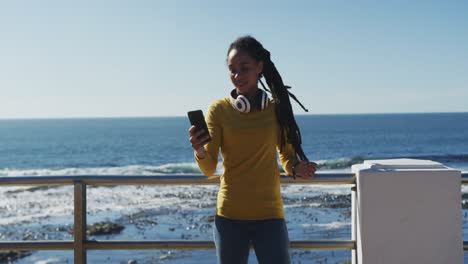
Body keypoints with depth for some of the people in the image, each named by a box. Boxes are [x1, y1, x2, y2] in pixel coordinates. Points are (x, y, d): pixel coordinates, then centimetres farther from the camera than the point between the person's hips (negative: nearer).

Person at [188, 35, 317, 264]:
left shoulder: (276, 108, 1)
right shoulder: (219, 110, -1)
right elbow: (209, 169, -5)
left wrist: (295, 168, -9)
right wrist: (200, 152, -27)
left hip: (269, 214, 0)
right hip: (230, 215, 0)